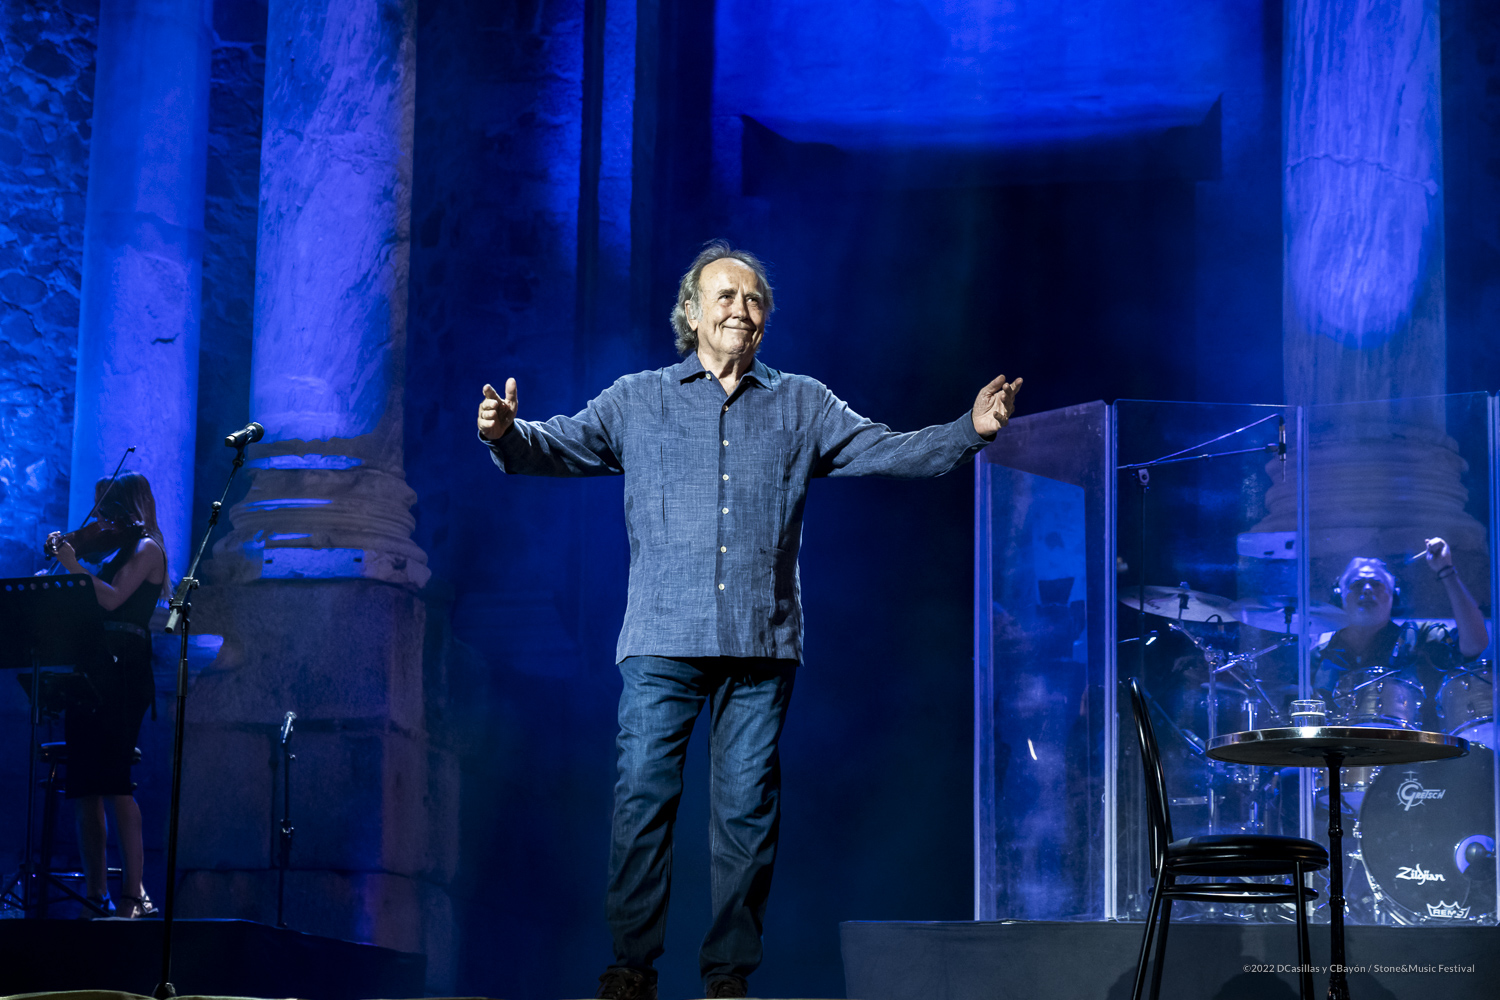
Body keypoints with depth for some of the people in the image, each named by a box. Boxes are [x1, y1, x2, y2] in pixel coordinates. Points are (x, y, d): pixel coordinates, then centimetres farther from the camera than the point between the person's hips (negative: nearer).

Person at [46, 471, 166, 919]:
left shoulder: (146, 548, 2)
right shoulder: (110, 551, 24)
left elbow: (111, 598, -12)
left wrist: (73, 564, -9)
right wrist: (60, 555, 15)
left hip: (123, 671, -8)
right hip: (88, 671, 8)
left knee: (112, 781, -16)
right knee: (83, 785, 1)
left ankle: (134, 894, -18)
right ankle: (95, 893, 2)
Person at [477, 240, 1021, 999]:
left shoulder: (802, 406, 16)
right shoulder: (638, 401, 13)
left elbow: (888, 452, 10)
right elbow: (559, 447, 6)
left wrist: (971, 431, -5)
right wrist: (506, 433, -16)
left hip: (761, 649, 1)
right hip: (662, 642, -1)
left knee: (746, 809, 1)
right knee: (641, 796, -7)